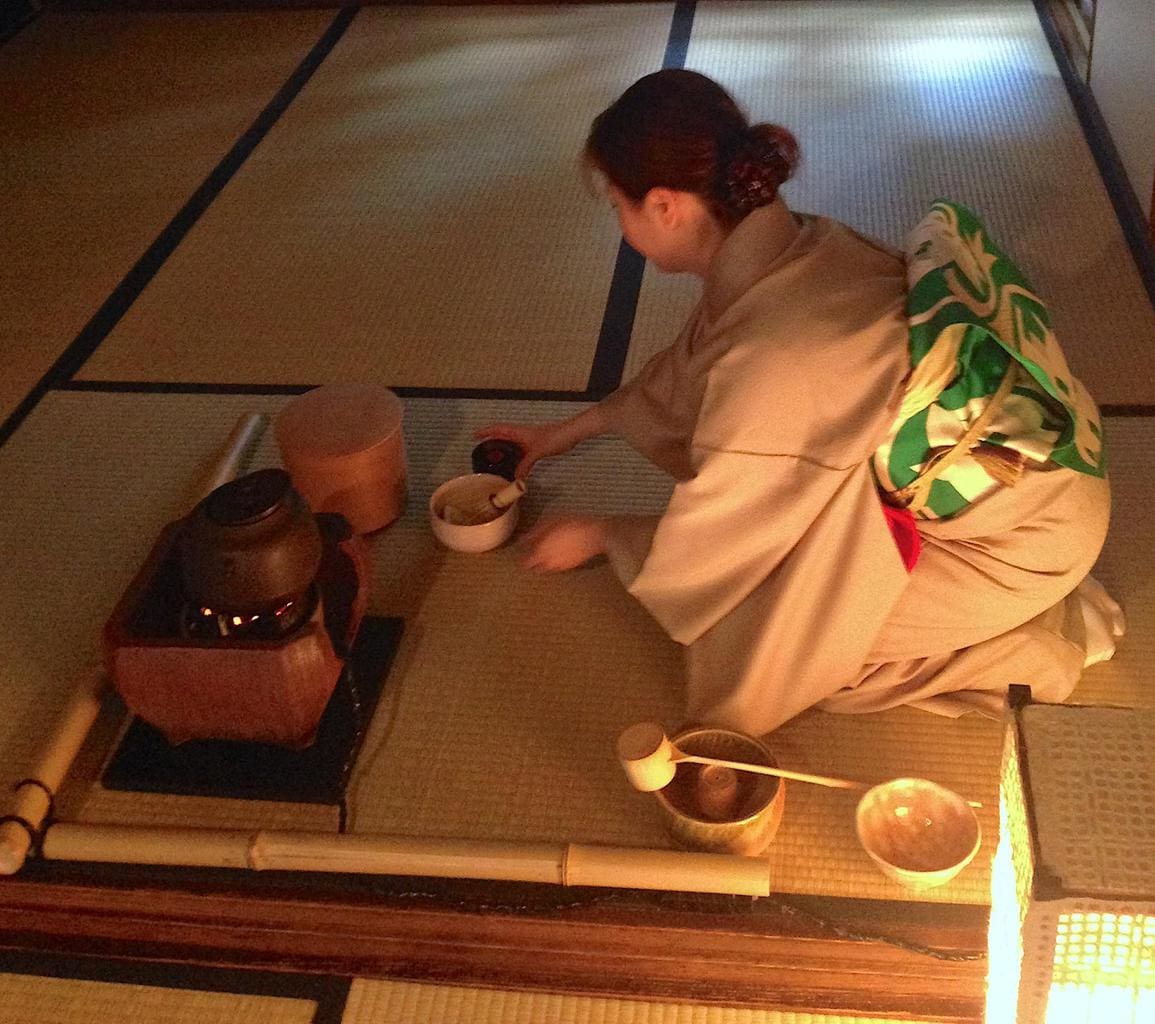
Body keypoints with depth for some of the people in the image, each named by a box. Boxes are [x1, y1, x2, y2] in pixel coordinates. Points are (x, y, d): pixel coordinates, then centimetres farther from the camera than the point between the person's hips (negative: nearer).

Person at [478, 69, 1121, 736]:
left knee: (761, 628, -4)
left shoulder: (771, 361, -32)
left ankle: (1020, 648, 6)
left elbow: (702, 551, -15)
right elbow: (685, 374, 13)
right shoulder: (794, 246, -7)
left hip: (1026, 531, -8)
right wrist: (566, 432, 22)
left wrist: (597, 536, 4)